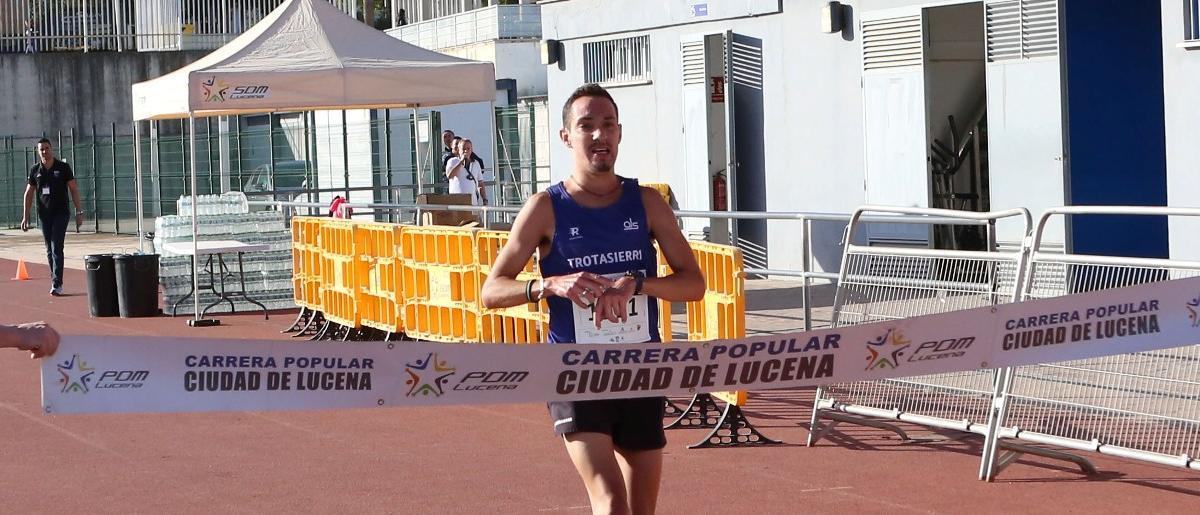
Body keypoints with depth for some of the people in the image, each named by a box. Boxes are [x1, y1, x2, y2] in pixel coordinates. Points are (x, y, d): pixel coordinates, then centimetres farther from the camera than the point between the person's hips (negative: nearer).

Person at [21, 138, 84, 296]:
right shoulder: (35, 170, 7)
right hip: (44, 214, 4)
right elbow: (29, 194, 12)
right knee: (49, 249, 7)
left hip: (61, 212, -4)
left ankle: (57, 284, -15)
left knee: (57, 247, -12)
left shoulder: (63, 167, -1)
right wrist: (25, 216, 6)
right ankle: (55, 280, 16)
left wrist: (79, 212, -6)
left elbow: (74, 189, 0)